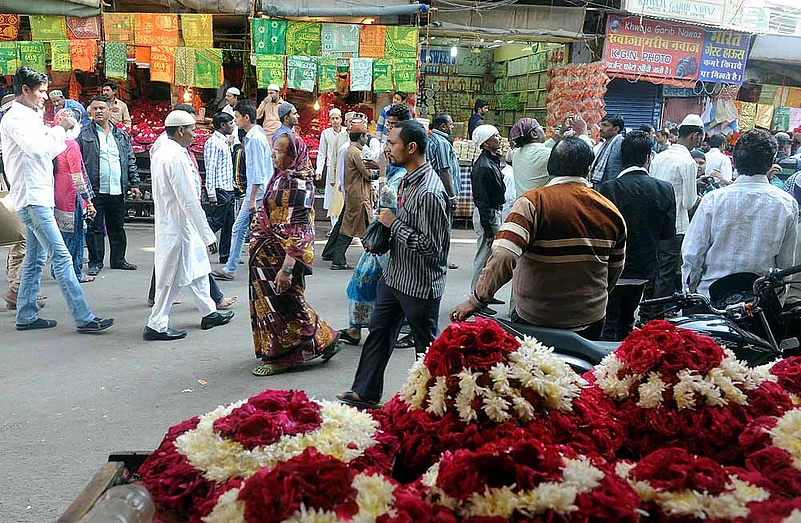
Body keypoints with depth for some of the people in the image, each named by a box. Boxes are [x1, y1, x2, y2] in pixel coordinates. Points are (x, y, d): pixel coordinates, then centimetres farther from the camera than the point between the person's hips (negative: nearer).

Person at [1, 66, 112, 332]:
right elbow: (38, 147, -25)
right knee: (61, 257, -13)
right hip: (32, 199, -10)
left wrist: (61, 132, 10)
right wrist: (60, 128, -11)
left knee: (35, 260, 12)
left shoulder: (28, 117, 19)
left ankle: (26, 316, 19)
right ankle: (83, 317, -14)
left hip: (39, 198, 10)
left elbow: (45, 152, 22)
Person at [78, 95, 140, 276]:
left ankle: (118, 259, 24)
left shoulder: (122, 135, 14)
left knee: (117, 227, 12)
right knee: (95, 227, 1)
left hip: (117, 190, 4)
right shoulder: (84, 134, 1)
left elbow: (130, 161, 16)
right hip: (95, 190, -4)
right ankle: (95, 262, 10)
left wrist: (134, 183, 10)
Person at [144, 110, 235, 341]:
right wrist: (206, 233, -19)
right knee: (171, 276, 0)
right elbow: (189, 200, -24)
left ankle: (209, 313, 30)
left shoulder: (161, 152, 10)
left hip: (169, 221, 10)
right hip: (178, 225, -10)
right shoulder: (176, 158, -22)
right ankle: (156, 326, 9)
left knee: (197, 267, 19)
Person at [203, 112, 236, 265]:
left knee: (229, 223, 11)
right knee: (216, 222, -9)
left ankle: (226, 255, 16)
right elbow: (210, 169, -17)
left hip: (229, 189, 10)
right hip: (220, 190, -10)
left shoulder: (224, 142, 19)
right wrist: (211, 193, -22)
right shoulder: (213, 142, -11)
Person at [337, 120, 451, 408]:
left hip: (420, 284, -10)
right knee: (378, 331, 18)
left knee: (427, 345, 8)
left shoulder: (430, 193, -26)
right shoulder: (407, 179, 5)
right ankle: (365, 393, 32)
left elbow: (431, 245, -28)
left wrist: (394, 223, -20)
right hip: (394, 274, 10)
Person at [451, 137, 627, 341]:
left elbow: (503, 257, -28)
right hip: (591, 321, 4)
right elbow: (616, 267, 13)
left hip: (534, 319, -3)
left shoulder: (533, 202, -16)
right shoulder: (610, 211, 0)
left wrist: (476, 301, -21)